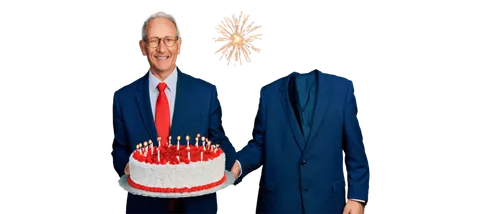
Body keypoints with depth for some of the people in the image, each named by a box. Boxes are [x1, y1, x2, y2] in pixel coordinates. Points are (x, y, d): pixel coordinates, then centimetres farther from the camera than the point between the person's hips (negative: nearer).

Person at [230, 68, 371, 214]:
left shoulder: (343, 88, 0)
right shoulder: (268, 92, 3)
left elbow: (355, 148, 1)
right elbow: (259, 144, 5)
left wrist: (357, 196, -3)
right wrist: (238, 163, -13)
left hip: (327, 200, 0)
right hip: (279, 201, 1)